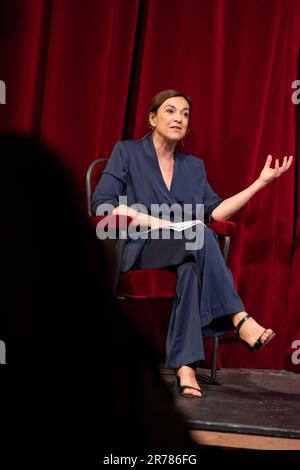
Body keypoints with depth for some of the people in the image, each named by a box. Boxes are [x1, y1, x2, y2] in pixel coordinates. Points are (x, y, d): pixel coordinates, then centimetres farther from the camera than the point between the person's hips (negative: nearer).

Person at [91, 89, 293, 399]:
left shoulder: (193, 166, 20)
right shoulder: (127, 152, 6)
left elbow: (215, 211, 7)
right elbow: (101, 204, -5)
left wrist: (261, 181, 4)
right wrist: (156, 222, -15)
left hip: (185, 254, 4)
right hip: (140, 249, -4)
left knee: (191, 268, -35)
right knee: (198, 233, -34)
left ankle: (185, 366, -47)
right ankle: (239, 319, -40)